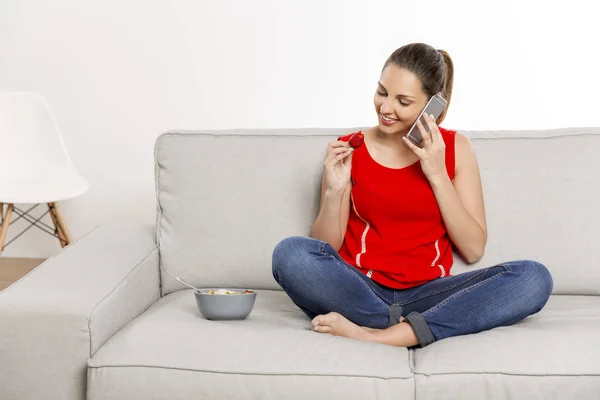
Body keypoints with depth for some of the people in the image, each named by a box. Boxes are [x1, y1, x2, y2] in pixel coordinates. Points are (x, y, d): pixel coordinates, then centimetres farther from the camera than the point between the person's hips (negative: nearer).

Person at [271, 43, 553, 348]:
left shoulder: (454, 148, 6)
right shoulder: (349, 150, 3)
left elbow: (473, 250, 0)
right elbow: (325, 251, 3)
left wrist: (438, 175, -8)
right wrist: (335, 192, -14)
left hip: (425, 296, 2)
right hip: (358, 293, -1)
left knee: (534, 278, -24)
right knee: (291, 253, -30)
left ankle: (377, 335, -31)